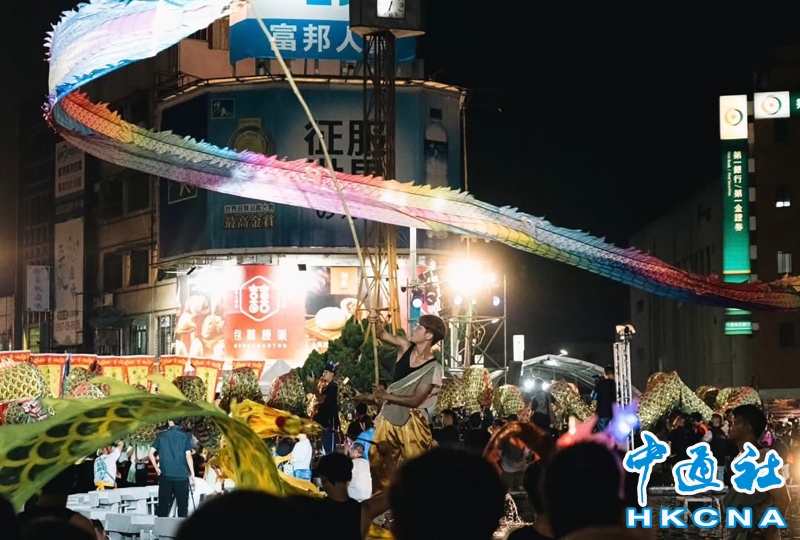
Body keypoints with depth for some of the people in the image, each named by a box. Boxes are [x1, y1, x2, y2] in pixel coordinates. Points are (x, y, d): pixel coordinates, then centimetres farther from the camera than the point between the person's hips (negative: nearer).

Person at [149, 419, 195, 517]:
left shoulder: (161, 435, 3)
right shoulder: (185, 436, -2)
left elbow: (151, 453, -1)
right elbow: (188, 456, -7)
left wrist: (156, 468, 9)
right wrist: (192, 474, -3)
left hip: (165, 476, 2)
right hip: (181, 476, -2)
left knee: (163, 506, 6)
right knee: (182, 506, 4)